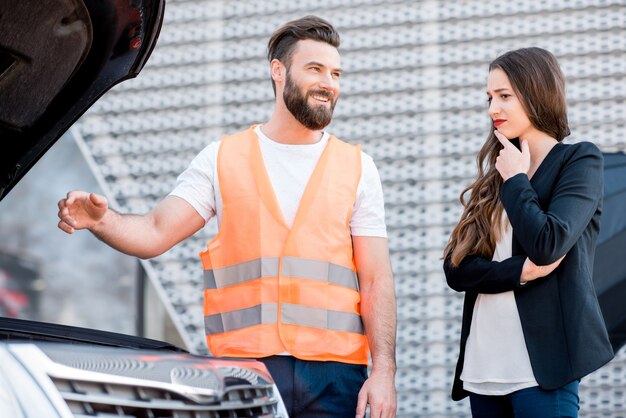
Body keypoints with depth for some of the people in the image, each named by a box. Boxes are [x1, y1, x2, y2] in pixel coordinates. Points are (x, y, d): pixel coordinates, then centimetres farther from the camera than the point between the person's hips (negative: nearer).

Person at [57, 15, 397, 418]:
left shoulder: (357, 167, 13)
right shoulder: (222, 158, 12)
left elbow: (377, 280, 7)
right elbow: (155, 233, 4)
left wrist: (384, 371, -3)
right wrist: (103, 219, -18)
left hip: (333, 371, 1)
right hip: (244, 365, -1)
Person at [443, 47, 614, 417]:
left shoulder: (580, 160, 0)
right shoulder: (494, 172, 16)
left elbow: (546, 245, -17)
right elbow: (455, 268, 6)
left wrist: (515, 180, -4)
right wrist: (520, 271, -9)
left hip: (541, 364, -6)